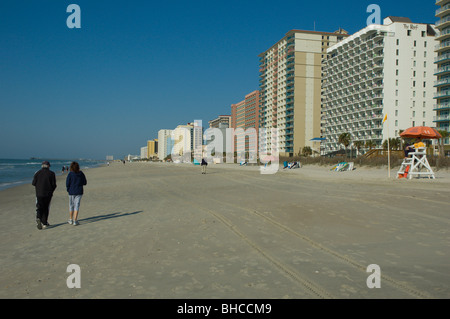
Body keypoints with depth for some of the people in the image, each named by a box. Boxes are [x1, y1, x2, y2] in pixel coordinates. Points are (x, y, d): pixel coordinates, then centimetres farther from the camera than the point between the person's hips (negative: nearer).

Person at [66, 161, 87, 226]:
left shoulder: (70, 174, -10)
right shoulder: (81, 174, -2)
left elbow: (67, 184, -9)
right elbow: (85, 183, 4)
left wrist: (68, 190, 7)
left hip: (72, 192, -1)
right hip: (79, 192, 1)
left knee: (71, 205, 14)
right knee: (77, 205, 3)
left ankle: (71, 220, 26)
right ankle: (75, 221, -2)